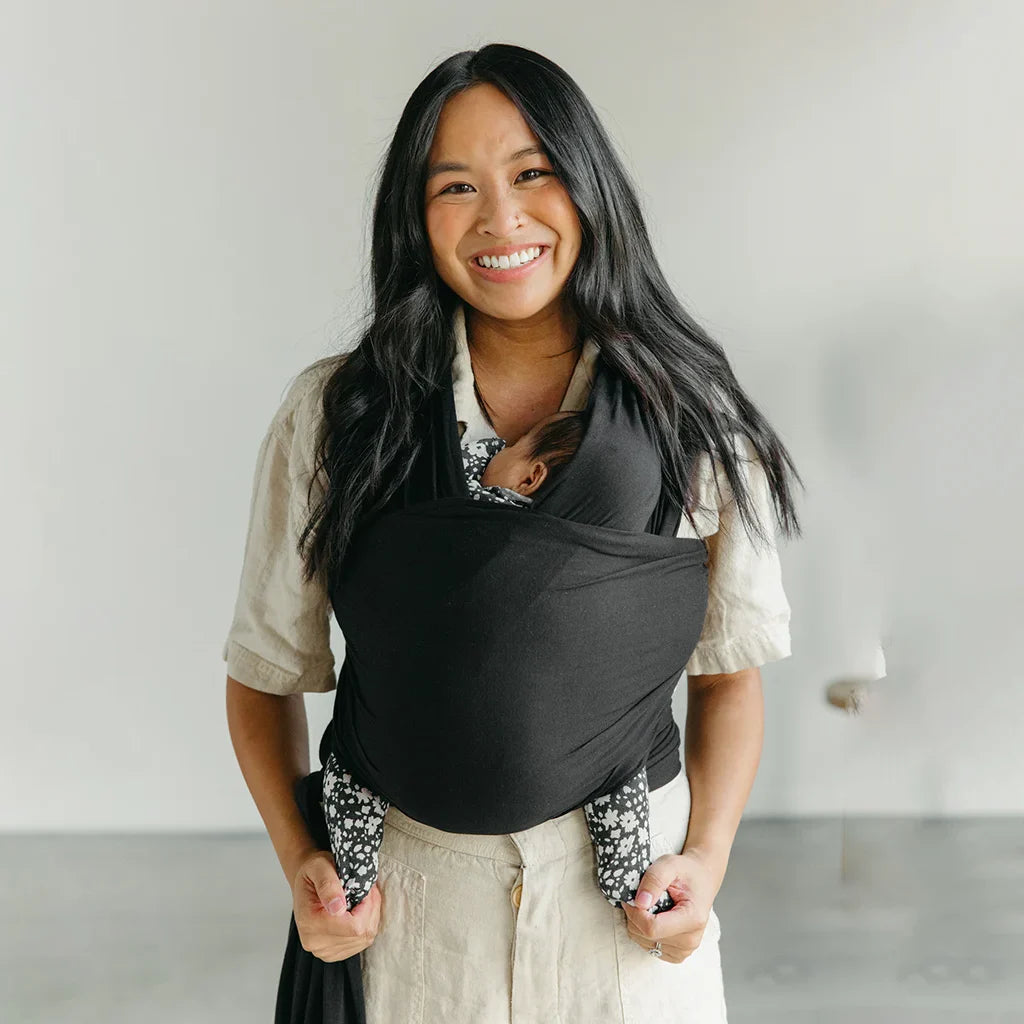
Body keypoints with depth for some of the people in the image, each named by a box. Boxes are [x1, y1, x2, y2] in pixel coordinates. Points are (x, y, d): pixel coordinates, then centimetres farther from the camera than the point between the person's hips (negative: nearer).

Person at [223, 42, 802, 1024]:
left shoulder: (690, 419, -5)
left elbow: (728, 669, 3)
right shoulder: (332, 416, -7)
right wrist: (302, 859, -10)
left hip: (628, 892, 1)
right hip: (413, 895, 0)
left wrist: (706, 855, -9)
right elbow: (265, 671, 1)